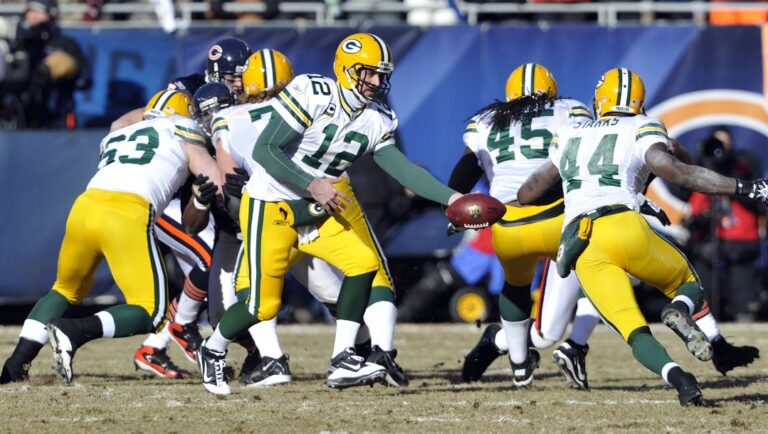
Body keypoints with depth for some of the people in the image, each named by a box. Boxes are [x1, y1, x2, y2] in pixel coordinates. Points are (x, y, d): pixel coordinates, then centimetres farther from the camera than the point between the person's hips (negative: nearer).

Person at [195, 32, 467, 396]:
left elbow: (401, 168, -6)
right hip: (269, 205, -7)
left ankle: (342, 362, -7)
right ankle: (213, 351, 23)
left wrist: (450, 198, -18)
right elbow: (264, 151, -21)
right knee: (264, 305, -6)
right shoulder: (312, 94, -20)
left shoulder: (377, 120, 0)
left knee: (364, 263, -12)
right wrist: (312, 186, -25)